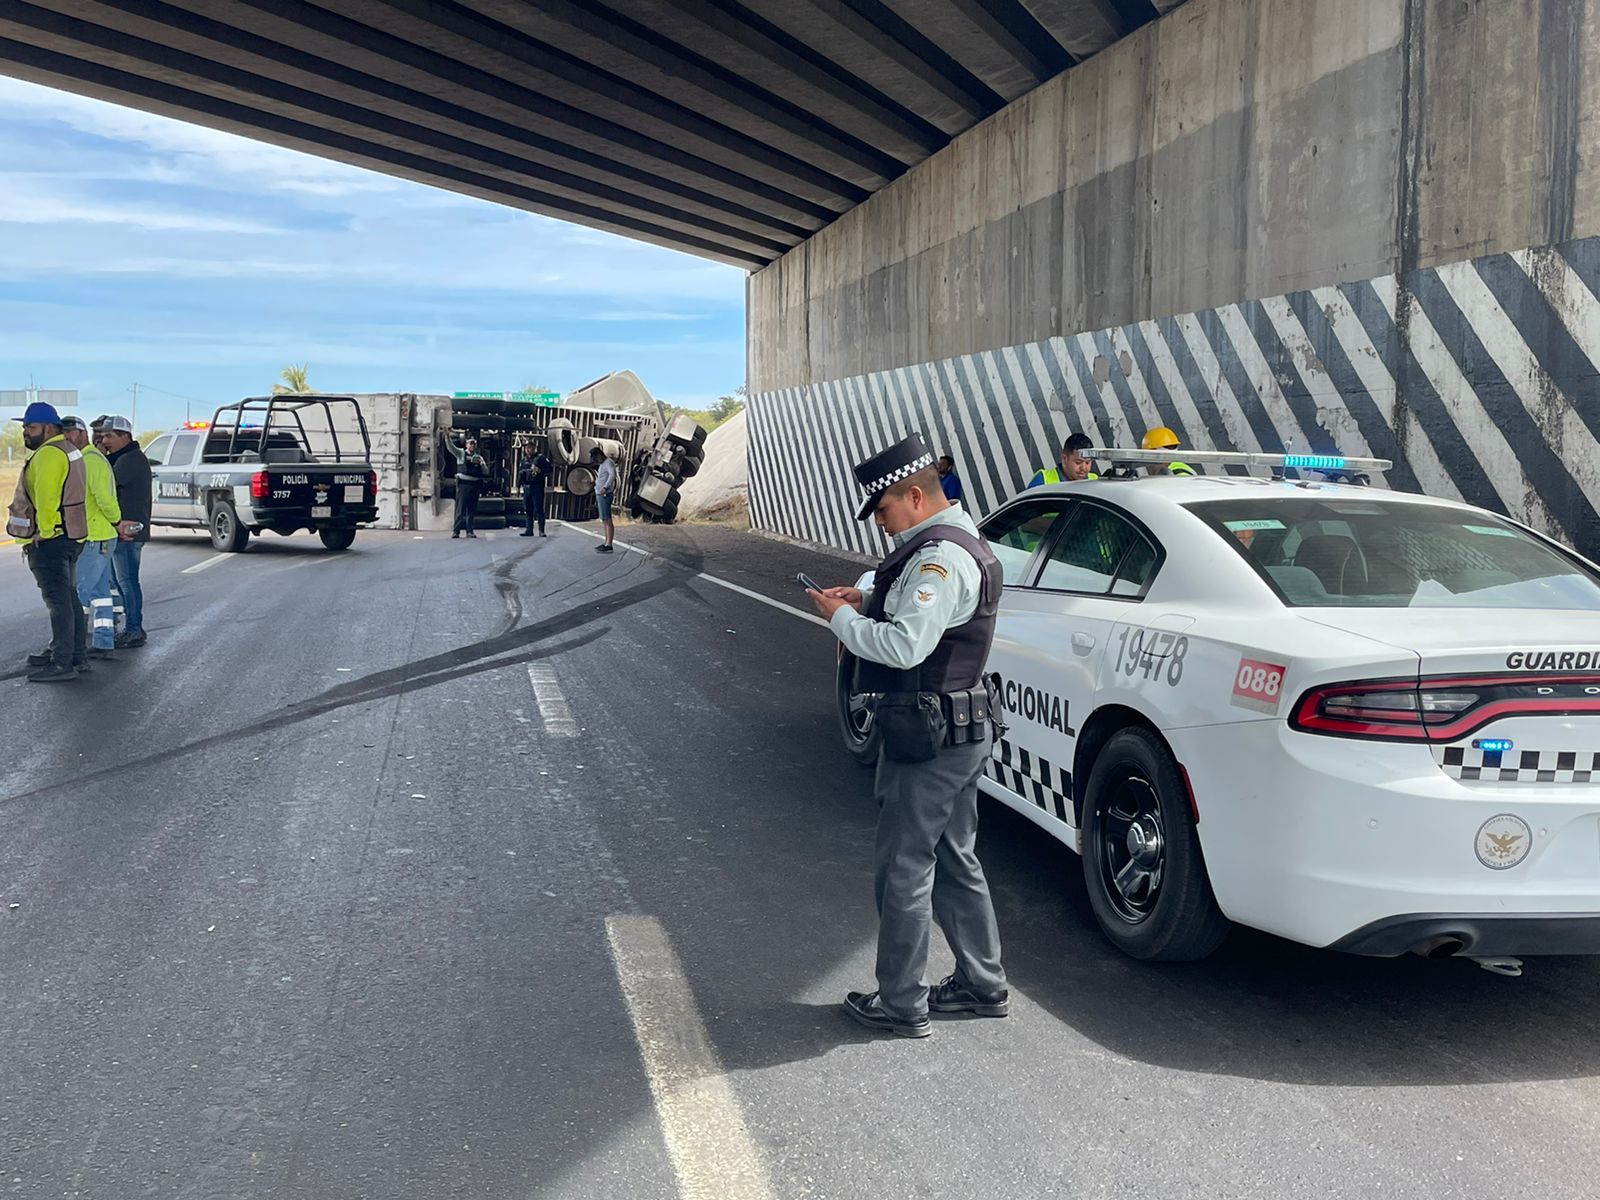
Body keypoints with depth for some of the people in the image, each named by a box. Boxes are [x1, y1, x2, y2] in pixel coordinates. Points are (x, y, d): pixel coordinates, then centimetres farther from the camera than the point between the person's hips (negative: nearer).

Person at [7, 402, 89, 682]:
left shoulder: (48, 454, -16)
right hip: (70, 536, 11)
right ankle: (77, 656, 23)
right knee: (69, 596, 16)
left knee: (58, 601, -8)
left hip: (49, 540, -11)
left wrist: (43, 532, -17)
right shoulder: (69, 451, 17)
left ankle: (62, 664, -6)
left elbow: (46, 498, -24)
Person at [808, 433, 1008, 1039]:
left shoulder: (939, 557, -21)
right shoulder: (961, 543, 13)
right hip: (961, 731, 11)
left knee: (902, 870, 0)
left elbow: (905, 645, -30)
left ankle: (902, 1005, 11)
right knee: (954, 862, 19)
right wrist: (867, 601, 9)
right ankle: (983, 984, 30)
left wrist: (842, 618, -16)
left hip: (927, 738, -11)